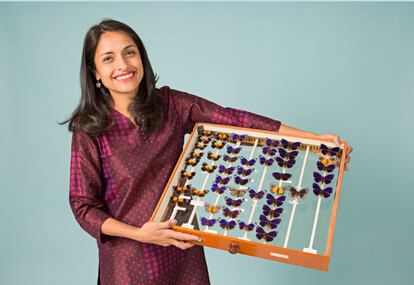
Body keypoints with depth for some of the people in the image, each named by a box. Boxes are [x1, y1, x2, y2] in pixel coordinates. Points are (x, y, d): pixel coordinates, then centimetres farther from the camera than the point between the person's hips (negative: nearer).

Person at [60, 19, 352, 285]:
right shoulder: (89, 130, -12)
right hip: (128, 260, -2)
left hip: (181, 248, 3)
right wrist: (139, 234, -23)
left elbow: (234, 119, -12)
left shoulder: (170, 104, -6)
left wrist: (315, 138, -16)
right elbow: (84, 206, -9)